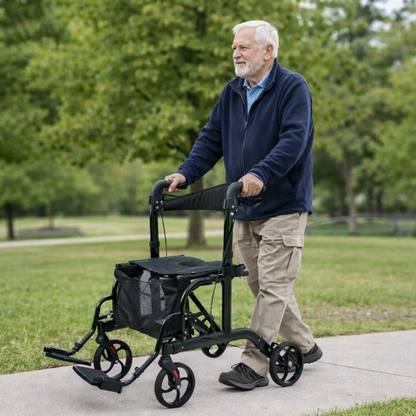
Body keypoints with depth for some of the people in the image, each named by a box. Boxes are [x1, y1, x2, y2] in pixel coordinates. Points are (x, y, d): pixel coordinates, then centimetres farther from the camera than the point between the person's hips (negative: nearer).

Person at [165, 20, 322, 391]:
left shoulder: (293, 88, -8)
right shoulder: (232, 92, 14)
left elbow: (294, 139, -21)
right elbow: (212, 138, 13)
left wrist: (261, 174, -34)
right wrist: (185, 173, -2)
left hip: (283, 207, -7)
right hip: (245, 210, 7)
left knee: (272, 285, -7)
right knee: (263, 285, 12)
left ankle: (254, 365, -4)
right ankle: (304, 347, 27)